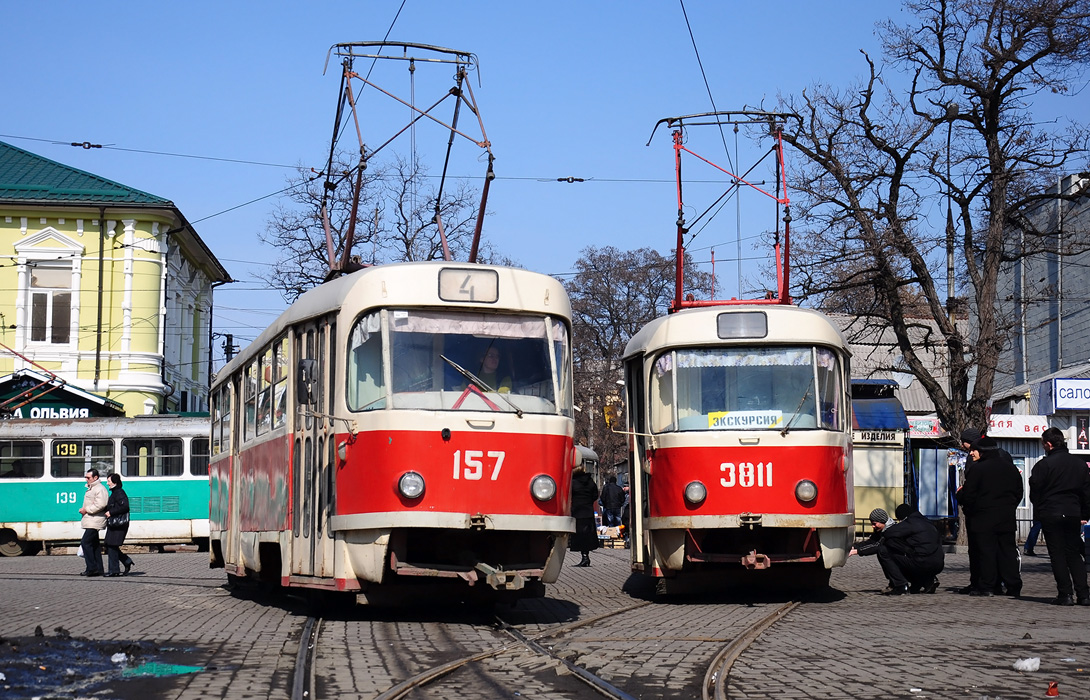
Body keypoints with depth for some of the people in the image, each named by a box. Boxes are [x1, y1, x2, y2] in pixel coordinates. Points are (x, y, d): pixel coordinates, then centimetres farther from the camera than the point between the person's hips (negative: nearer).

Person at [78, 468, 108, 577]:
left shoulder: (100, 489, -12)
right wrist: (84, 510, 16)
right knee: (94, 545, 10)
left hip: (94, 522, -11)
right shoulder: (90, 489, 22)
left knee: (85, 542, -14)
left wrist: (86, 510, -17)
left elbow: (100, 505, -24)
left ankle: (92, 568, -13)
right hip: (90, 522, 11)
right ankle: (98, 569, 11)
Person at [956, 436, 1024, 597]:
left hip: (984, 519, -5)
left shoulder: (977, 469, -11)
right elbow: (1019, 494, 14)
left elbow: (968, 497, -11)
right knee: (1008, 551, 9)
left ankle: (987, 586, -1)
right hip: (1007, 520, 5)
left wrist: (959, 494, 8)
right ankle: (1013, 586, 8)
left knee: (986, 552, 0)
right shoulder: (1011, 469, 8)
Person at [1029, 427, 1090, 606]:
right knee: (1075, 554, 11)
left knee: (1057, 554, 1)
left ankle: (1065, 594, -3)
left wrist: (1039, 511, 10)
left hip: (1050, 514, -5)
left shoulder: (1044, 464, -10)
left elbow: (1035, 492, -6)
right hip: (1073, 514, 5)